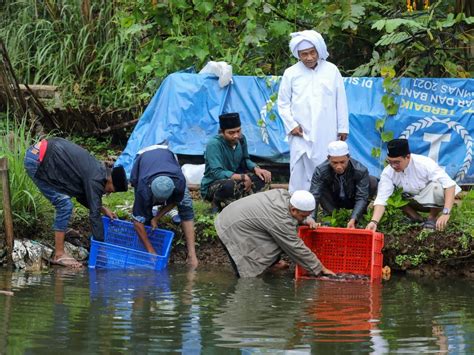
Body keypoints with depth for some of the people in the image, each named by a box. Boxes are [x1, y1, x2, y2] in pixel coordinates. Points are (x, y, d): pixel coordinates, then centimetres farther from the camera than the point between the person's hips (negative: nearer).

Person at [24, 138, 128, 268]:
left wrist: (103, 209, 16)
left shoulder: (98, 169, 12)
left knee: (64, 205, 12)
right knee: (65, 205, -9)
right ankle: (59, 255, -5)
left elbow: (82, 196, 24)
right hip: (37, 162, -10)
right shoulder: (95, 180, -17)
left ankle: (59, 251, 13)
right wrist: (102, 243, -10)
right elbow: (94, 214, -15)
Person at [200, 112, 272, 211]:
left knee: (264, 177, -8)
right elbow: (217, 173, -30)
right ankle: (218, 205, -10)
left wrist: (256, 169, -9)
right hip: (212, 186, -7)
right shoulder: (214, 144, -24)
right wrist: (242, 177, -34)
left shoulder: (241, 139, -3)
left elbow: (245, 160, 12)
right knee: (229, 185, -40)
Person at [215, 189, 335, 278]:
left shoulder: (283, 194, -7)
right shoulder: (281, 221, -29)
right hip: (231, 231, -9)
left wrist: (308, 220, -3)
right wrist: (321, 269, -14)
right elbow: (296, 248, -22)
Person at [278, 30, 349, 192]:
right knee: (299, 172, -3)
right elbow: (283, 103, 7)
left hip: (326, 134, 1)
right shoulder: (291, 73, 2)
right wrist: (291, 125, -4)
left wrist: (343, 128, 5)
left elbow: (340, 101, 6)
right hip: (301, 134, -1)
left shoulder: (331, 70, 3)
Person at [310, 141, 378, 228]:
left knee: (373, 182, -26)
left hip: (353, 201, 0)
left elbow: (361, 198, -32)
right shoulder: (320, 171, -29)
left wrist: (353, 220, -49)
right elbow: (313, 197, -36)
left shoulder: (361, 171, -29)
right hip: (332, 203, 0)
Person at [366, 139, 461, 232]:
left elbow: (450, 185, -34)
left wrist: (446, 213, -44)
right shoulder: (387, 173, -20)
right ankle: (415, 217, -4)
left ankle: (432, 218, -9)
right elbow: (381, 199, -26)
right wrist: (374, 221, -45)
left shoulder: (424, 164, -30)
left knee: (437, 187, -36)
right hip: (412, 201, 4)